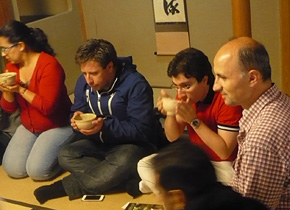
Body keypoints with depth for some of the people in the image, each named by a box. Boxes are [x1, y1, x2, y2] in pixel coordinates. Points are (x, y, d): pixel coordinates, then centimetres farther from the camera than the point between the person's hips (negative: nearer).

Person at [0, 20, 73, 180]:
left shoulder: (49, 65, -22)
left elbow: (48, 107, -26)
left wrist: (20, 90, -26)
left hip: (57, 126, -7)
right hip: (28, 127, 7)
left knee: (37, 171, -21)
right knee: (13, 169, -9)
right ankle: (40, 146, 17)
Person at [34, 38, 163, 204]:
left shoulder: (136, 85, -22)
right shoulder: (83, 82, -2)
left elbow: (141, 130, -25)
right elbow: (78, 111, 6)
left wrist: (104, 126, -35)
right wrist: (78, 120, -20)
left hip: (134, 144, -7)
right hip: (101, 142, 7)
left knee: (122, 163, -39)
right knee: (65, 156, -16)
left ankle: (68, 186, -18)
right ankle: (129, 182, -26)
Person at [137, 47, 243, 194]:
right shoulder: (184, 94, -6)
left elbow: (224, 152, -26)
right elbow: (173, 137, 2)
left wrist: (194, 120, -31)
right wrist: (170, 114, -19)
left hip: (224, 164, -6)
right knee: (145, 165, -2)